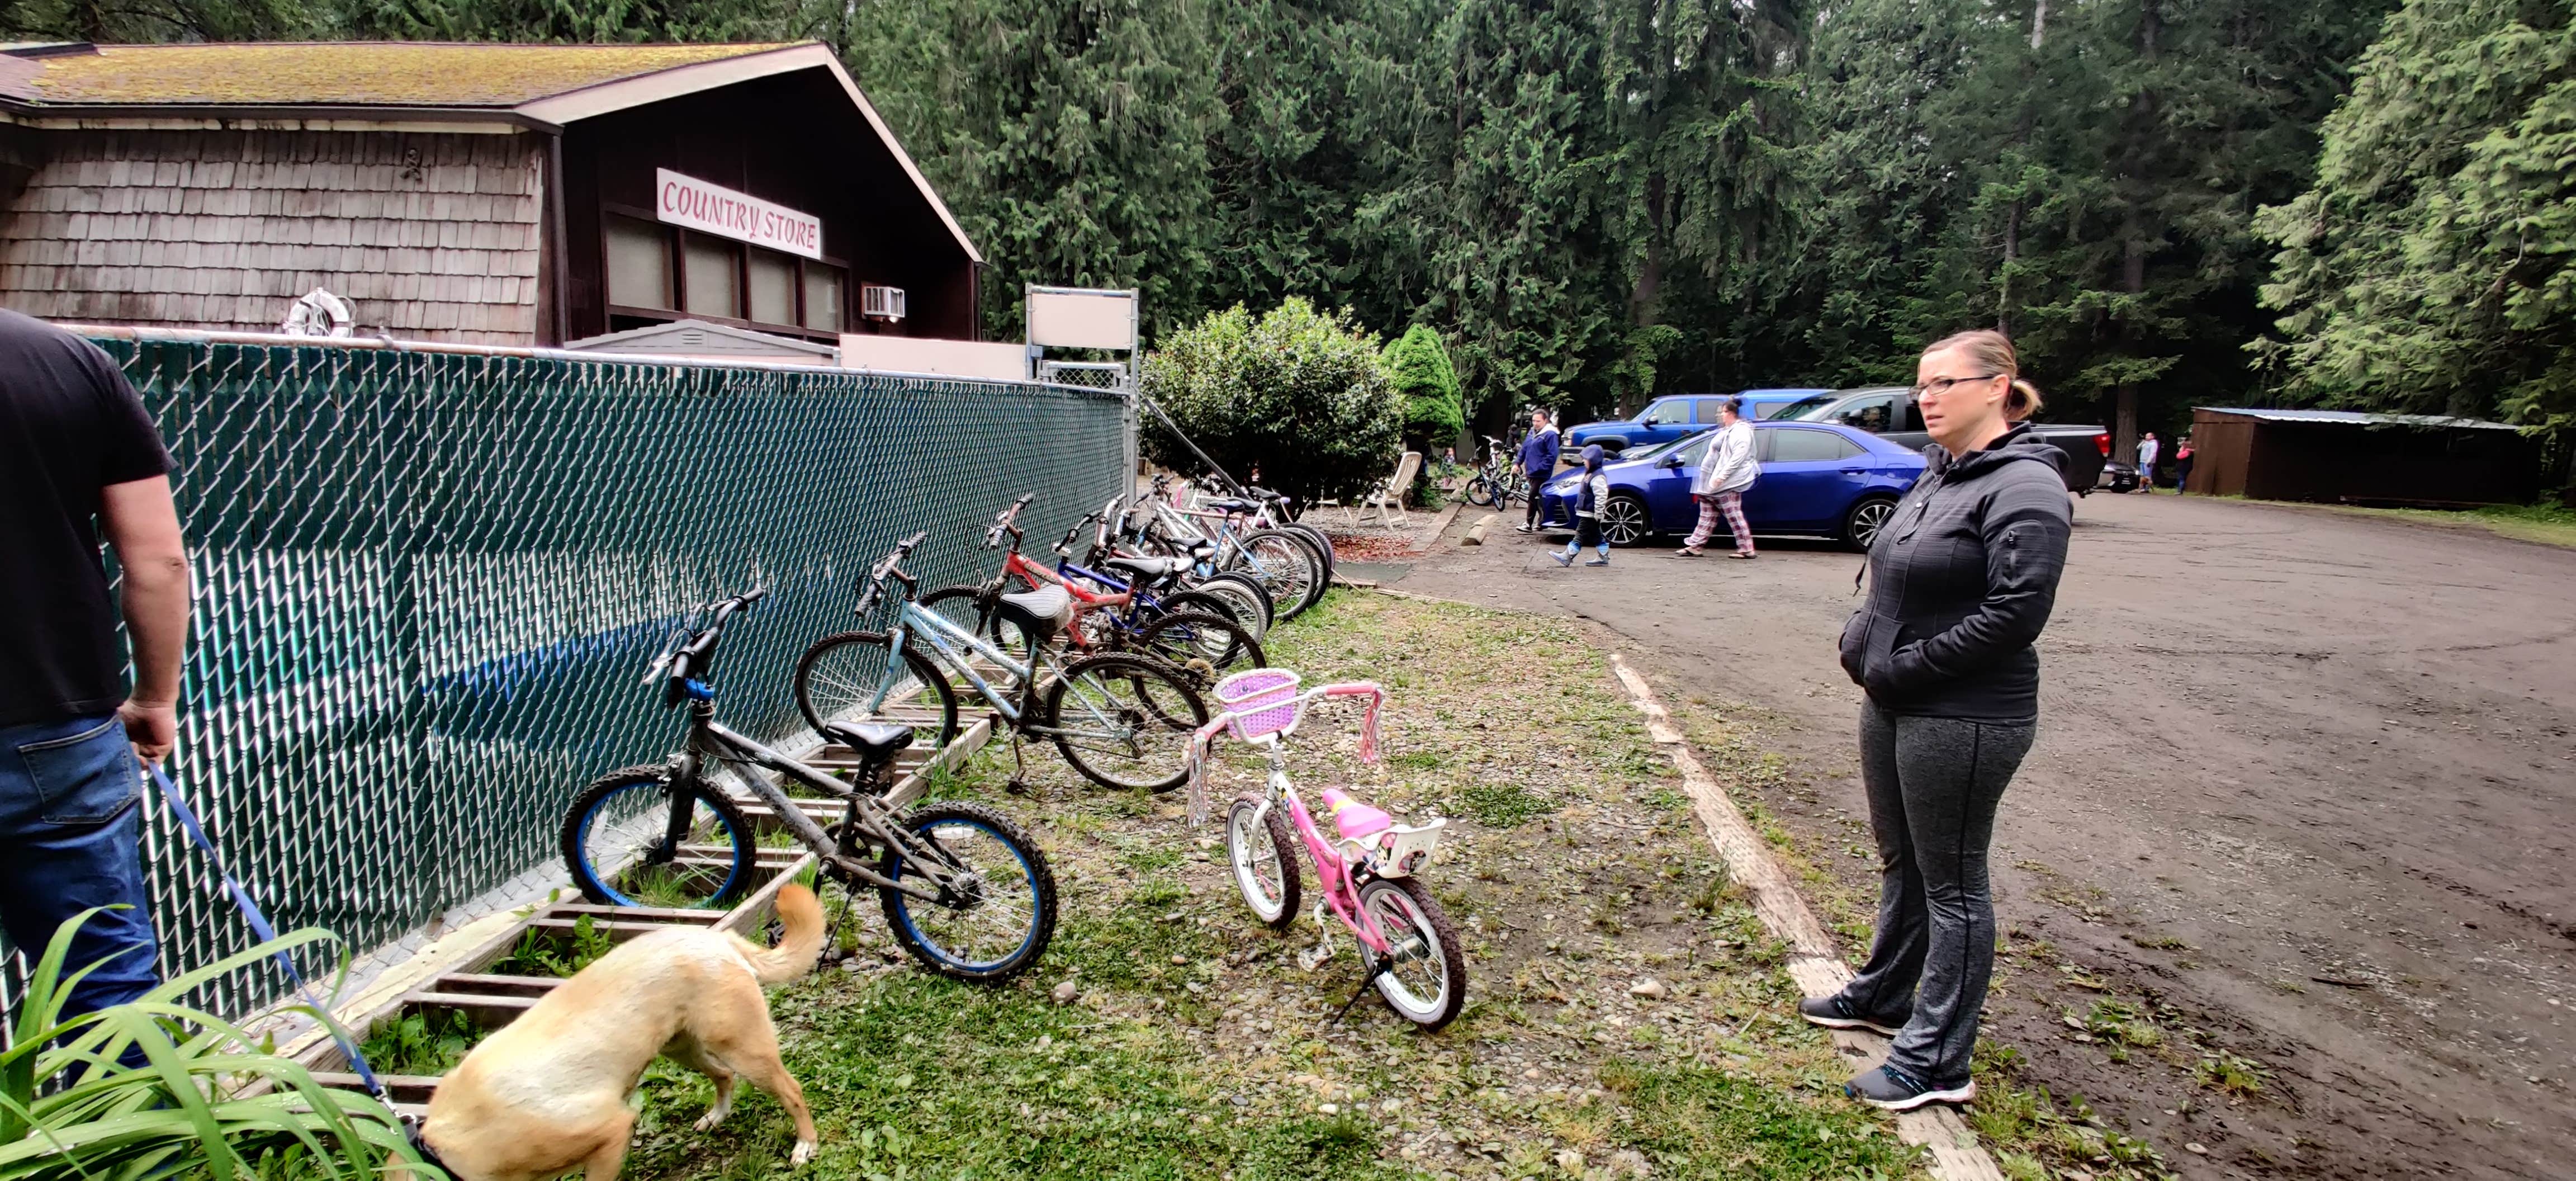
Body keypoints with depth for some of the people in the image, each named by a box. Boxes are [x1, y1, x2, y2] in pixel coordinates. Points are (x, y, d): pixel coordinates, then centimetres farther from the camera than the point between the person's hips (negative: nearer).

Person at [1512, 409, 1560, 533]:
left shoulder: (1549, 435, -13)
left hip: (1541, 475, -8)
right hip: (1531, 473, 8)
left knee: (1533, 497, -11)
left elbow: (1552, 456, -17)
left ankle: (1529, 524, -9)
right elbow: (1524, 449, 22)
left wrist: (1540, 468, -20)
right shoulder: (1532, 432, 13)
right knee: (1537, 498, 15)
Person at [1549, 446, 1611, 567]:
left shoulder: (1598, 477, -19)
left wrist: (1598, 514, -25)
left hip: (1590, 515, -11)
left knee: (1580, 535, -9)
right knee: (1597, 536, 14)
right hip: (1587, 513, 11)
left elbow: (1601, 497, -25)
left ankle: (1567, 558, -11)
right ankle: (1603, 558, 20)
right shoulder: (1591, 474, 15)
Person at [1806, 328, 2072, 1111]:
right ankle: (1884, 996, 41)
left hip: (1965, 720, -9)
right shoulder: (1938, 475, 10)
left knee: (1951, 884, 3)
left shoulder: (2023, 488, -16)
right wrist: (1861, 643, 3)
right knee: (1901, 861, 22)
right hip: (1895, 706, 9)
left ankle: (1937, 1063, 16)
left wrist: (1902, 668, -18)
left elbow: (2014, 614, -23)